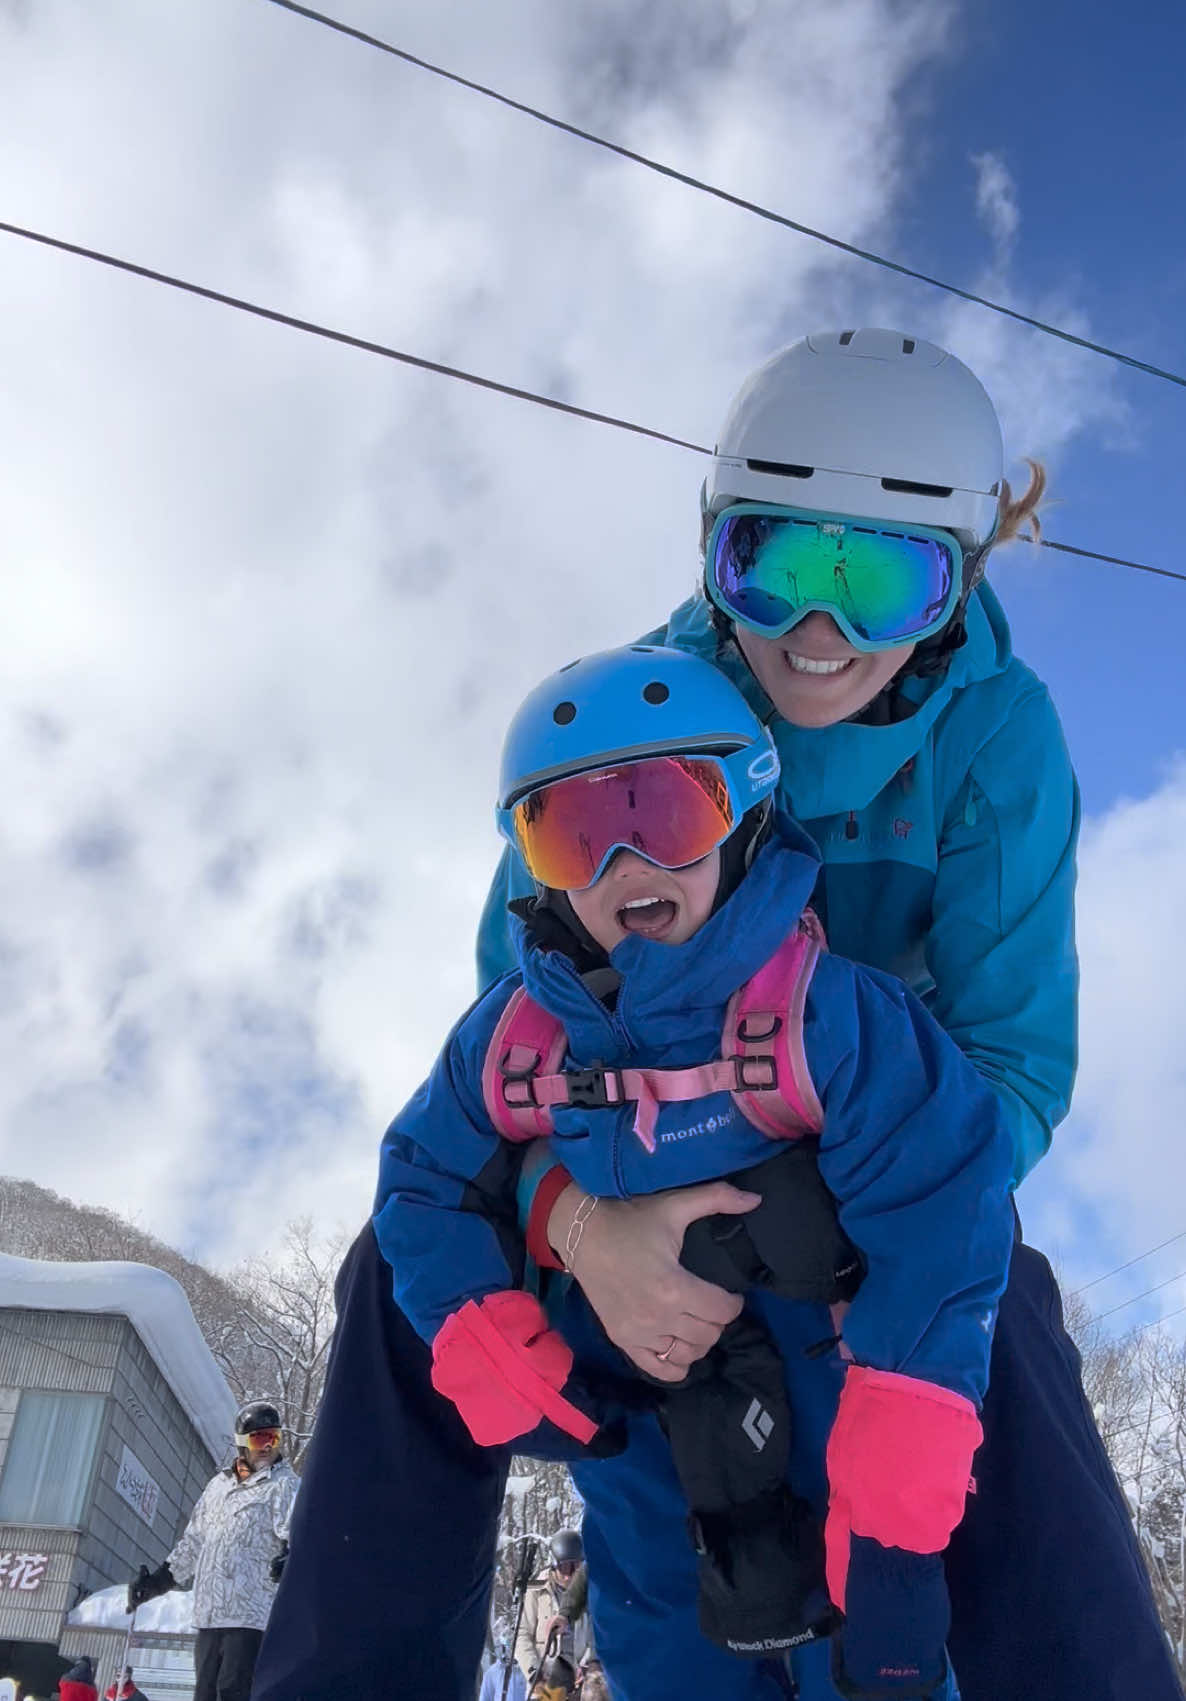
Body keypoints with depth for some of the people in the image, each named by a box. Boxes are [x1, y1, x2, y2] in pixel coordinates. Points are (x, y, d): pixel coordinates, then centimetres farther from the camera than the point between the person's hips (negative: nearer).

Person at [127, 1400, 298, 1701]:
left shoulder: (285, 1485, -1)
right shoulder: (219, 1485, 21)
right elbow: (193, 1543, 28)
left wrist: (291, 1556, -39)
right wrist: (157, 1580, 25)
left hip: (252, 1616, -7)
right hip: (210, 1614, 7)